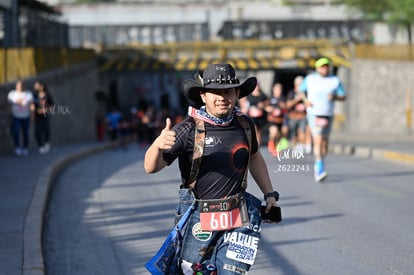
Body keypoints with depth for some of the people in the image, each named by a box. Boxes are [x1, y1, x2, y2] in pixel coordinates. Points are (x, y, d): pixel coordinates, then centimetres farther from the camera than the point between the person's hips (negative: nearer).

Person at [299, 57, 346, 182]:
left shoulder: (335, 80, 2)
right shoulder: (310, 79, 0)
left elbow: (343, 96, 5)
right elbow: (301, 90, 14)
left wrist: (335, 97, -16)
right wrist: (305, 100, -5)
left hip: (328, 115, 3)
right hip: (314, 114, -3)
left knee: (324, 143, 10)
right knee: (318, 140, -17)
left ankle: (318, 166, 32)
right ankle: (320, 170, -24)